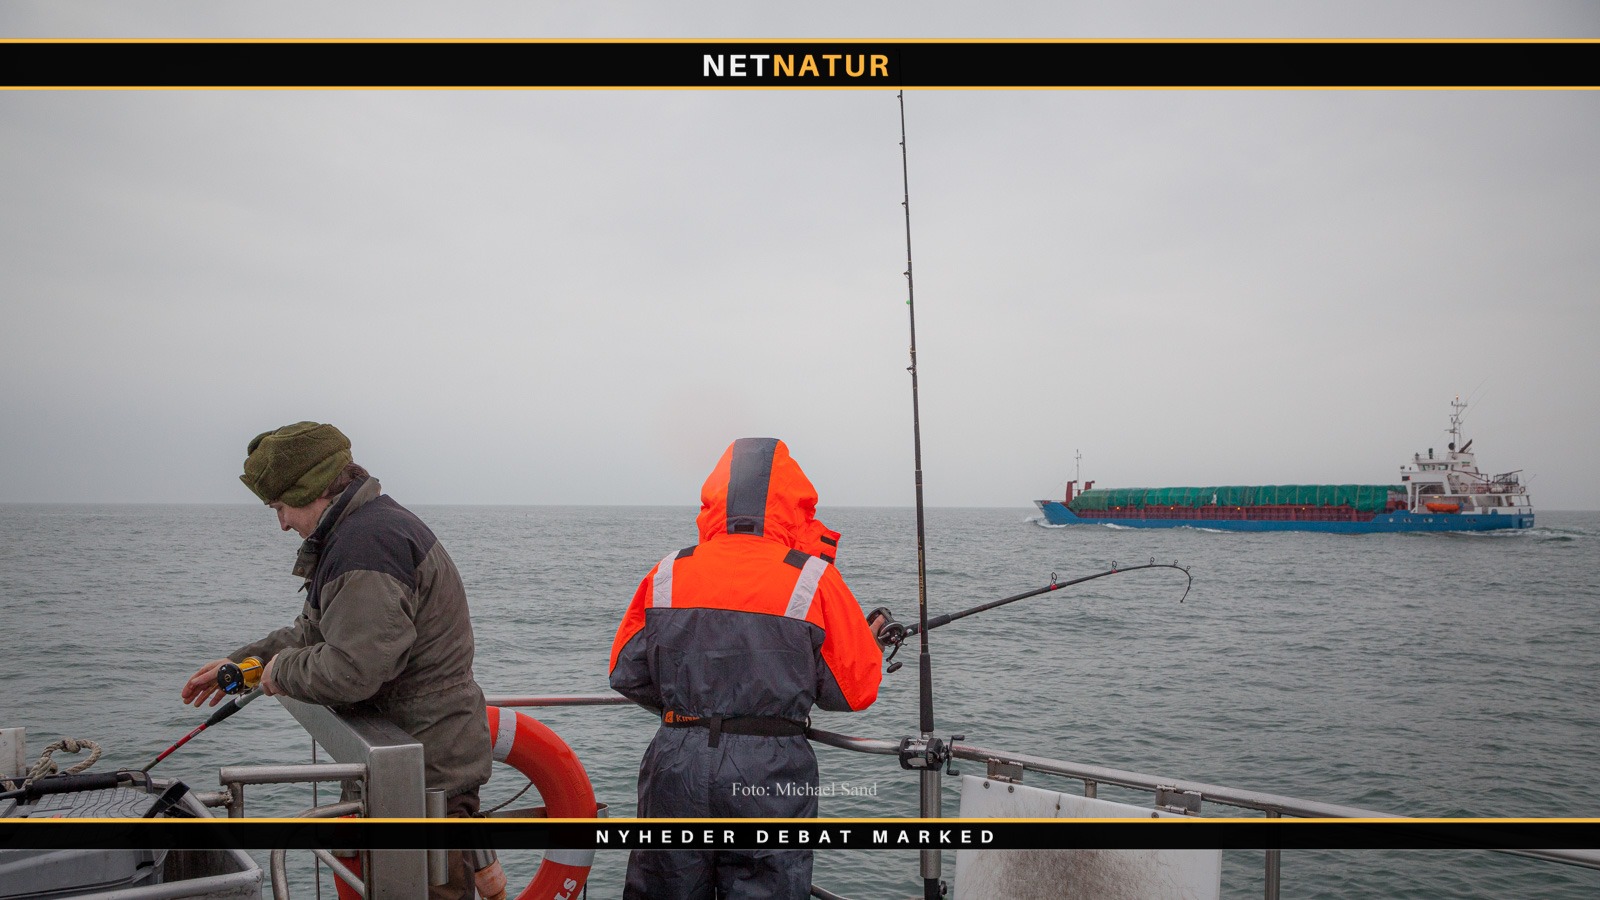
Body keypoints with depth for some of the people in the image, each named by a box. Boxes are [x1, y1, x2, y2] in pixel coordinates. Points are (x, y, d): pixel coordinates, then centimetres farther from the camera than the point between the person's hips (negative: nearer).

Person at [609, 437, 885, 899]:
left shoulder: (668, 574, 2)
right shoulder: (814, 579, -7)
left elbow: (626, 674, 9)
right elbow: (856, 691, -3)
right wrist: (870, 645, 17)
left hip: (676, 765, 3)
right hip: (770, 773, -2)